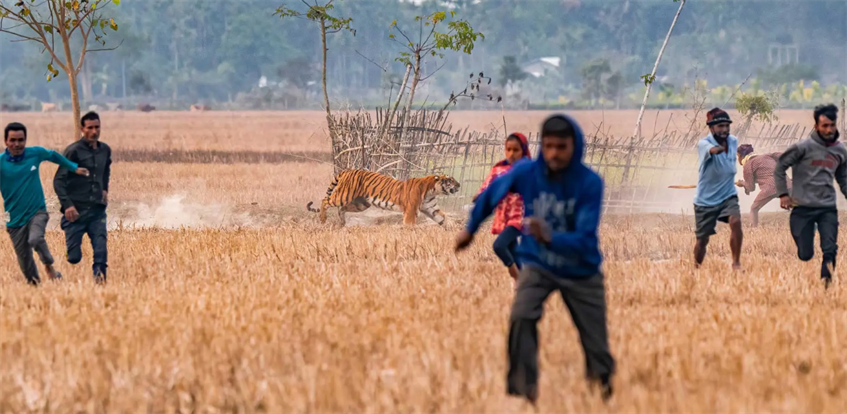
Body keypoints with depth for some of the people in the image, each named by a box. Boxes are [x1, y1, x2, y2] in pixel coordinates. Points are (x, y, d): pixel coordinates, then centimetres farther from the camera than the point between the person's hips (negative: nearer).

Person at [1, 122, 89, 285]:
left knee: (35, 239, -30)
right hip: (15, 218, 0)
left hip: (37, 212, 0)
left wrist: (74, 168, 22)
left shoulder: (35, 154, -5)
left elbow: (53, 155, 17)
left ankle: (49, 267, -3)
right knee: (25, 262, 3)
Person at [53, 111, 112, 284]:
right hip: (76, 212, -4)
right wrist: (67, 205, -19)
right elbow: (58, 180, -10)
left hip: (97, 211, 4)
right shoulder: (74, 151, -8)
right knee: (74, 257, -1)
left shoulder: (105, 150, 9)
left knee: (101, 252, -12)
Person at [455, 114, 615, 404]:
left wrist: (549, 238, -49)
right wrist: (471, 229, 17)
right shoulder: (526, 172, -18)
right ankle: (522, 395, -18)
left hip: (581, 271, -1)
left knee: (597, 347, 3)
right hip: (538, 265, 1)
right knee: (521, 318, -27)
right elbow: (491, 194, 4)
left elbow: (585, 241, -31)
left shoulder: (590, 183, -25)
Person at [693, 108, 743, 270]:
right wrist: (718, 149, -60)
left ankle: (736, 263, -15)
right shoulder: (704, 143, -18)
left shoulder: (733, 141, 0)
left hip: (728, 196, 3)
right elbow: (712, 150, -44)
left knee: (736, 222, -25)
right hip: (705, 200, -3)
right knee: (702, 240, 4)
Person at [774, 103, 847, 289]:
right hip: (802, 209, -3)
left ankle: (825, 284, -3)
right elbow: (780, 167, -1)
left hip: (828, 209, 3)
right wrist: (783, 194, -7)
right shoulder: (803, 147, -6)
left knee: (830, 250, -13)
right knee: (805, 255, -3)